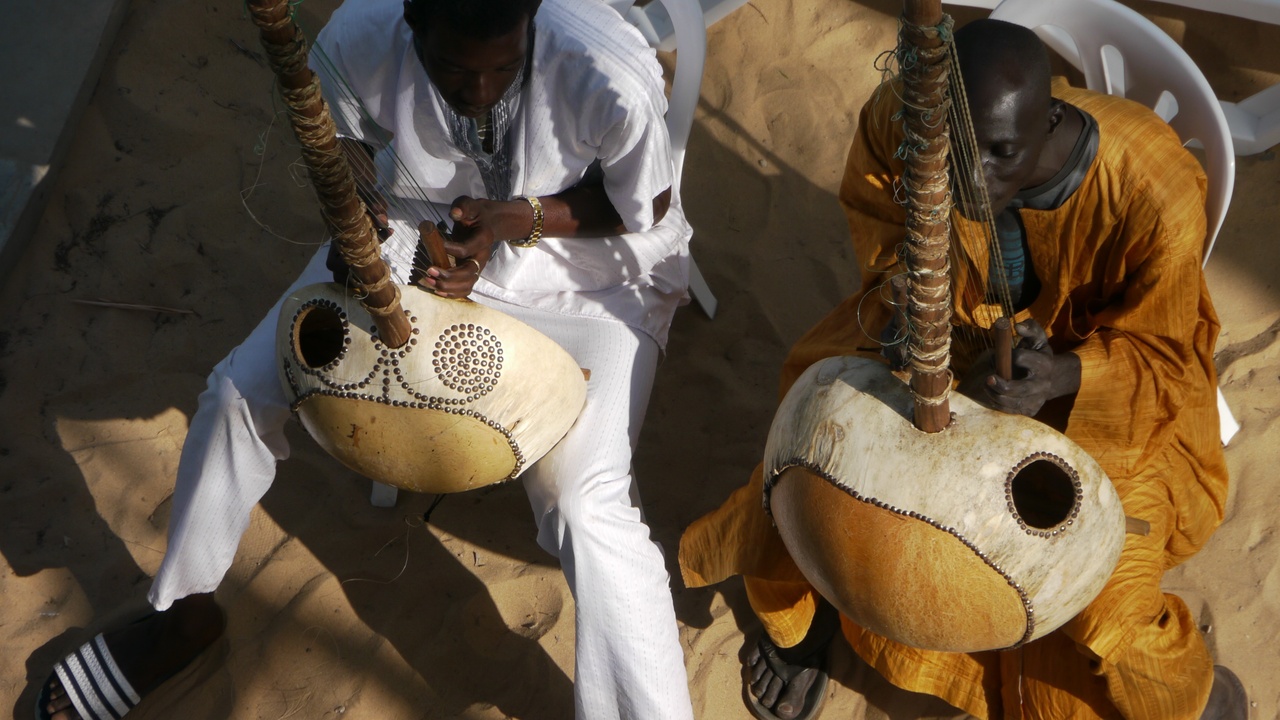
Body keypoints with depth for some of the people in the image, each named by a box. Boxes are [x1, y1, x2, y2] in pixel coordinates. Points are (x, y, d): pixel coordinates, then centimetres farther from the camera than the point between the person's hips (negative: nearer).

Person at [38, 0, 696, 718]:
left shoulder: (613, 80, -36)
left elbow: (647, 207, -15)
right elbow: (341, 132, -2)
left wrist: (517, 218, -30)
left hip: (585, 268, -3)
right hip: (418, 229, 4)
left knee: (586, 499, -26)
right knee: (240, 390, -1)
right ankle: (185, 611, 26)